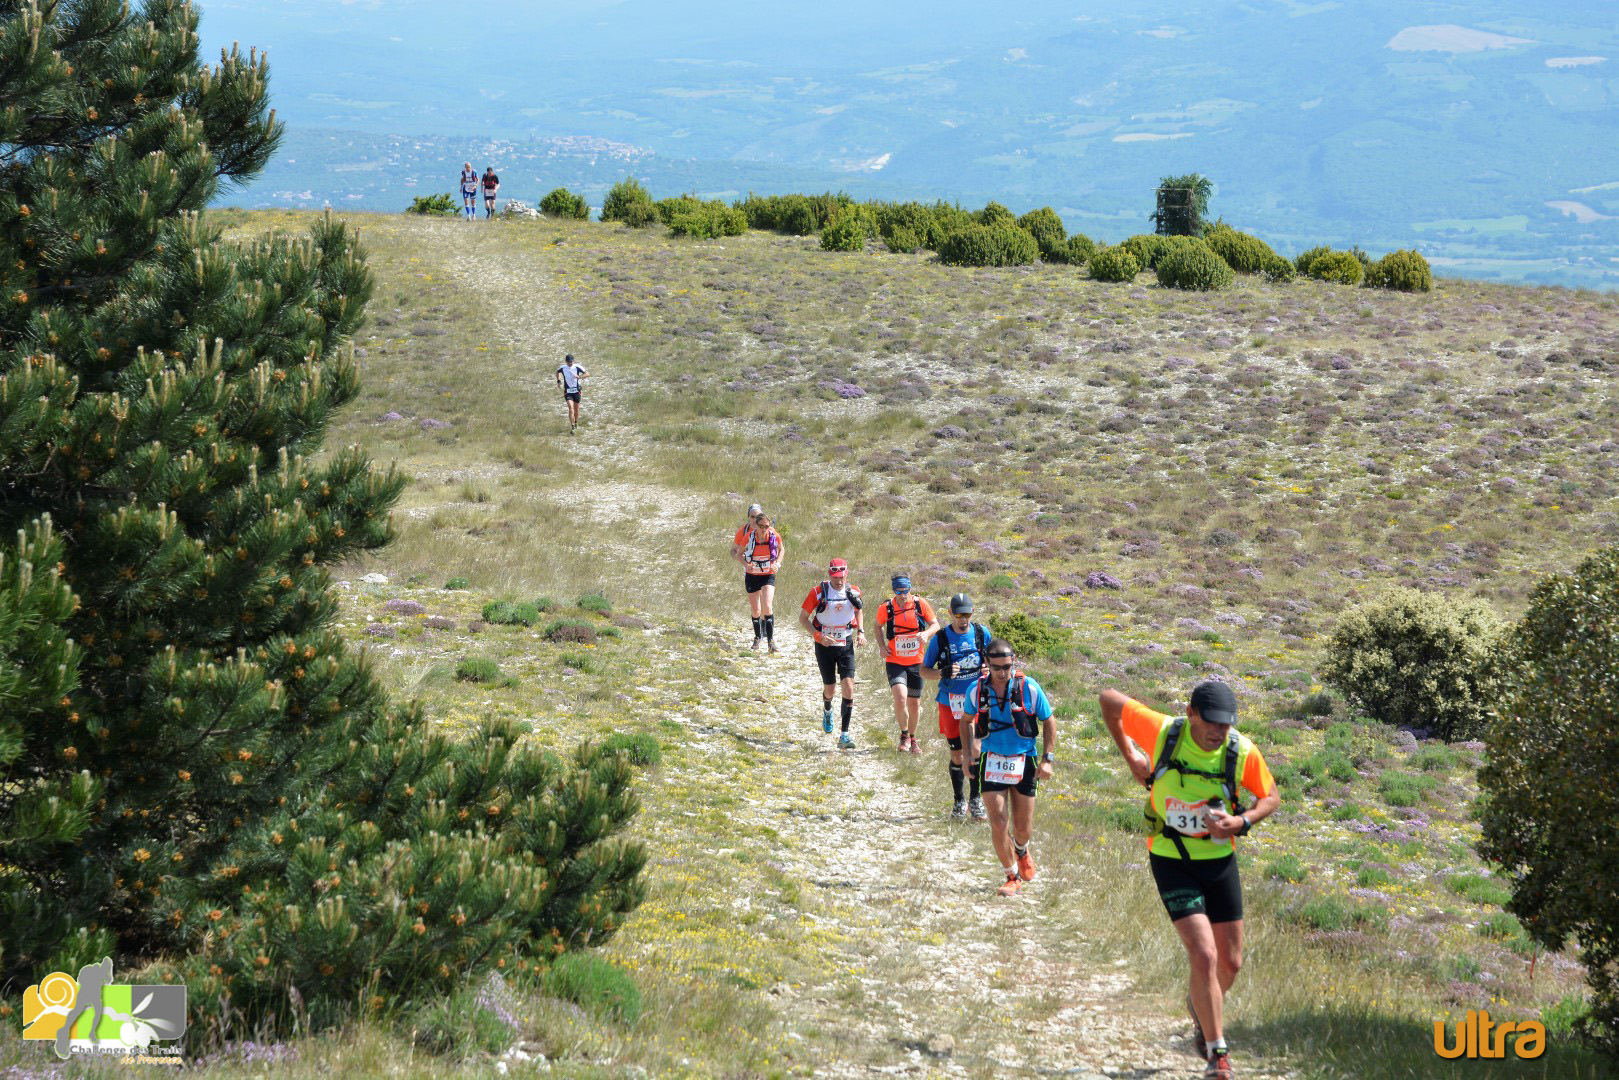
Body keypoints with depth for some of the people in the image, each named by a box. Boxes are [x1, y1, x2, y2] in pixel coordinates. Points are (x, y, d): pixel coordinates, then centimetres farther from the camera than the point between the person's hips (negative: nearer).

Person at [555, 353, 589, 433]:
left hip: (576, 391, 1)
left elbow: (588, 374, -10)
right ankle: (572, 427, -20)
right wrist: (558, 380, 4)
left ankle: (576, 423, 39)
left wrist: (579, 376, -27)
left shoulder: (577, 367, -10)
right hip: (567, 391, -1)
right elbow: (557, 372, 18)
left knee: (576, 409, 13)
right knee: (571, 408, -17)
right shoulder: (562, 368, -6)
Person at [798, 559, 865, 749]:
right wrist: (818, 635, -20)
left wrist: (860, 631, 2)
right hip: (825, 646, -1)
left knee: (849, 687, -13)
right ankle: (827, 710, 48)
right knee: (830, 688, 9)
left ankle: (845, 735, -12)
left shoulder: (853, 592, -4)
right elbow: (803, 617, -6)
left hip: (846, 646, 1)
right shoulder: (818, 592, -13)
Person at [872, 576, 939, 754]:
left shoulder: (920, 604, -8)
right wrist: (881, 646, -2)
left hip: (916, 662, 2)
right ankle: (904, 734, 2)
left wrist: (926, 634, -21)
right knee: (900, 698, -22)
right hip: (895, 662, -2)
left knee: (914, 703, 11)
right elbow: (878, 625, 12)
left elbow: (935, 624, 1)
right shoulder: (886, 607, -8)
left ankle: (912, 738, 34)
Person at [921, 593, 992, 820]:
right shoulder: (940, 638, -6)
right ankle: (959, 802, 20)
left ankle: (975, 799, 13)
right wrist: (942, 673, -21)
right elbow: (924, 671, -1)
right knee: (957, 755, 5)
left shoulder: (982, 633, -1)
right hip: (950, 704, -1)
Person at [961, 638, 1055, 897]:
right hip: (991, 761, 0)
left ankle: (1021, 850, 44)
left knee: (1023, 827, 7)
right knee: (997, 822, -9)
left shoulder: (1029, 688, -13)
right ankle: (1013, 877, 8)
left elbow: (1049, 721, 1)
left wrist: (1047, 758, -5)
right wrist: (967, 752, 4)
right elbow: (966, 720, 12)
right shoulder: (977, 689, -8)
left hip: (1024, 761, 0)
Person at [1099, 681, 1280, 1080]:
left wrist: (1241, 822, -19)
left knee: (1230, 962, 11)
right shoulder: (1163, 732, -20)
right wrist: (1129, 753, -1)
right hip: (1172, 862, -3)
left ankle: (1201, 1006, 46)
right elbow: (1109, 699, -7)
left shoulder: (1243, 751, -16)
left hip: (1220, 861, 3)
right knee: (1204, 956, -16)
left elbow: (1271, 797, 0)